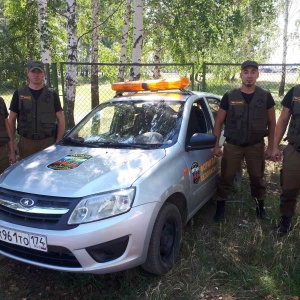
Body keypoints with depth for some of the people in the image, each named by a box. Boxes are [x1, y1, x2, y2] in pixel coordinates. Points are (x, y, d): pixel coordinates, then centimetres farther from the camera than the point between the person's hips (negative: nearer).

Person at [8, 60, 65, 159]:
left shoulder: (52, 94, 4)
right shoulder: (19, 94, 6)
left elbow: (61, 119, 4)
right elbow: (11, 120, 8)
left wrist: (58, 142, -5)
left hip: (48, 142, 0)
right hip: (26, 142, 1)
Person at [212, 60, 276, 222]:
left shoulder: (265, 97, -2)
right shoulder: (229, 97, -5)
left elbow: (272, 123, 4)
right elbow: (218, 122, 0)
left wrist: (270, 146, 1)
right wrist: (216, 145, -5)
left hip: (256, 146, 1)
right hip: (232, 145, -1)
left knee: (257, 178, 13)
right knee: (226, 178, 4)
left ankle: (260, 207, 33)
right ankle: (220, 209, 18)